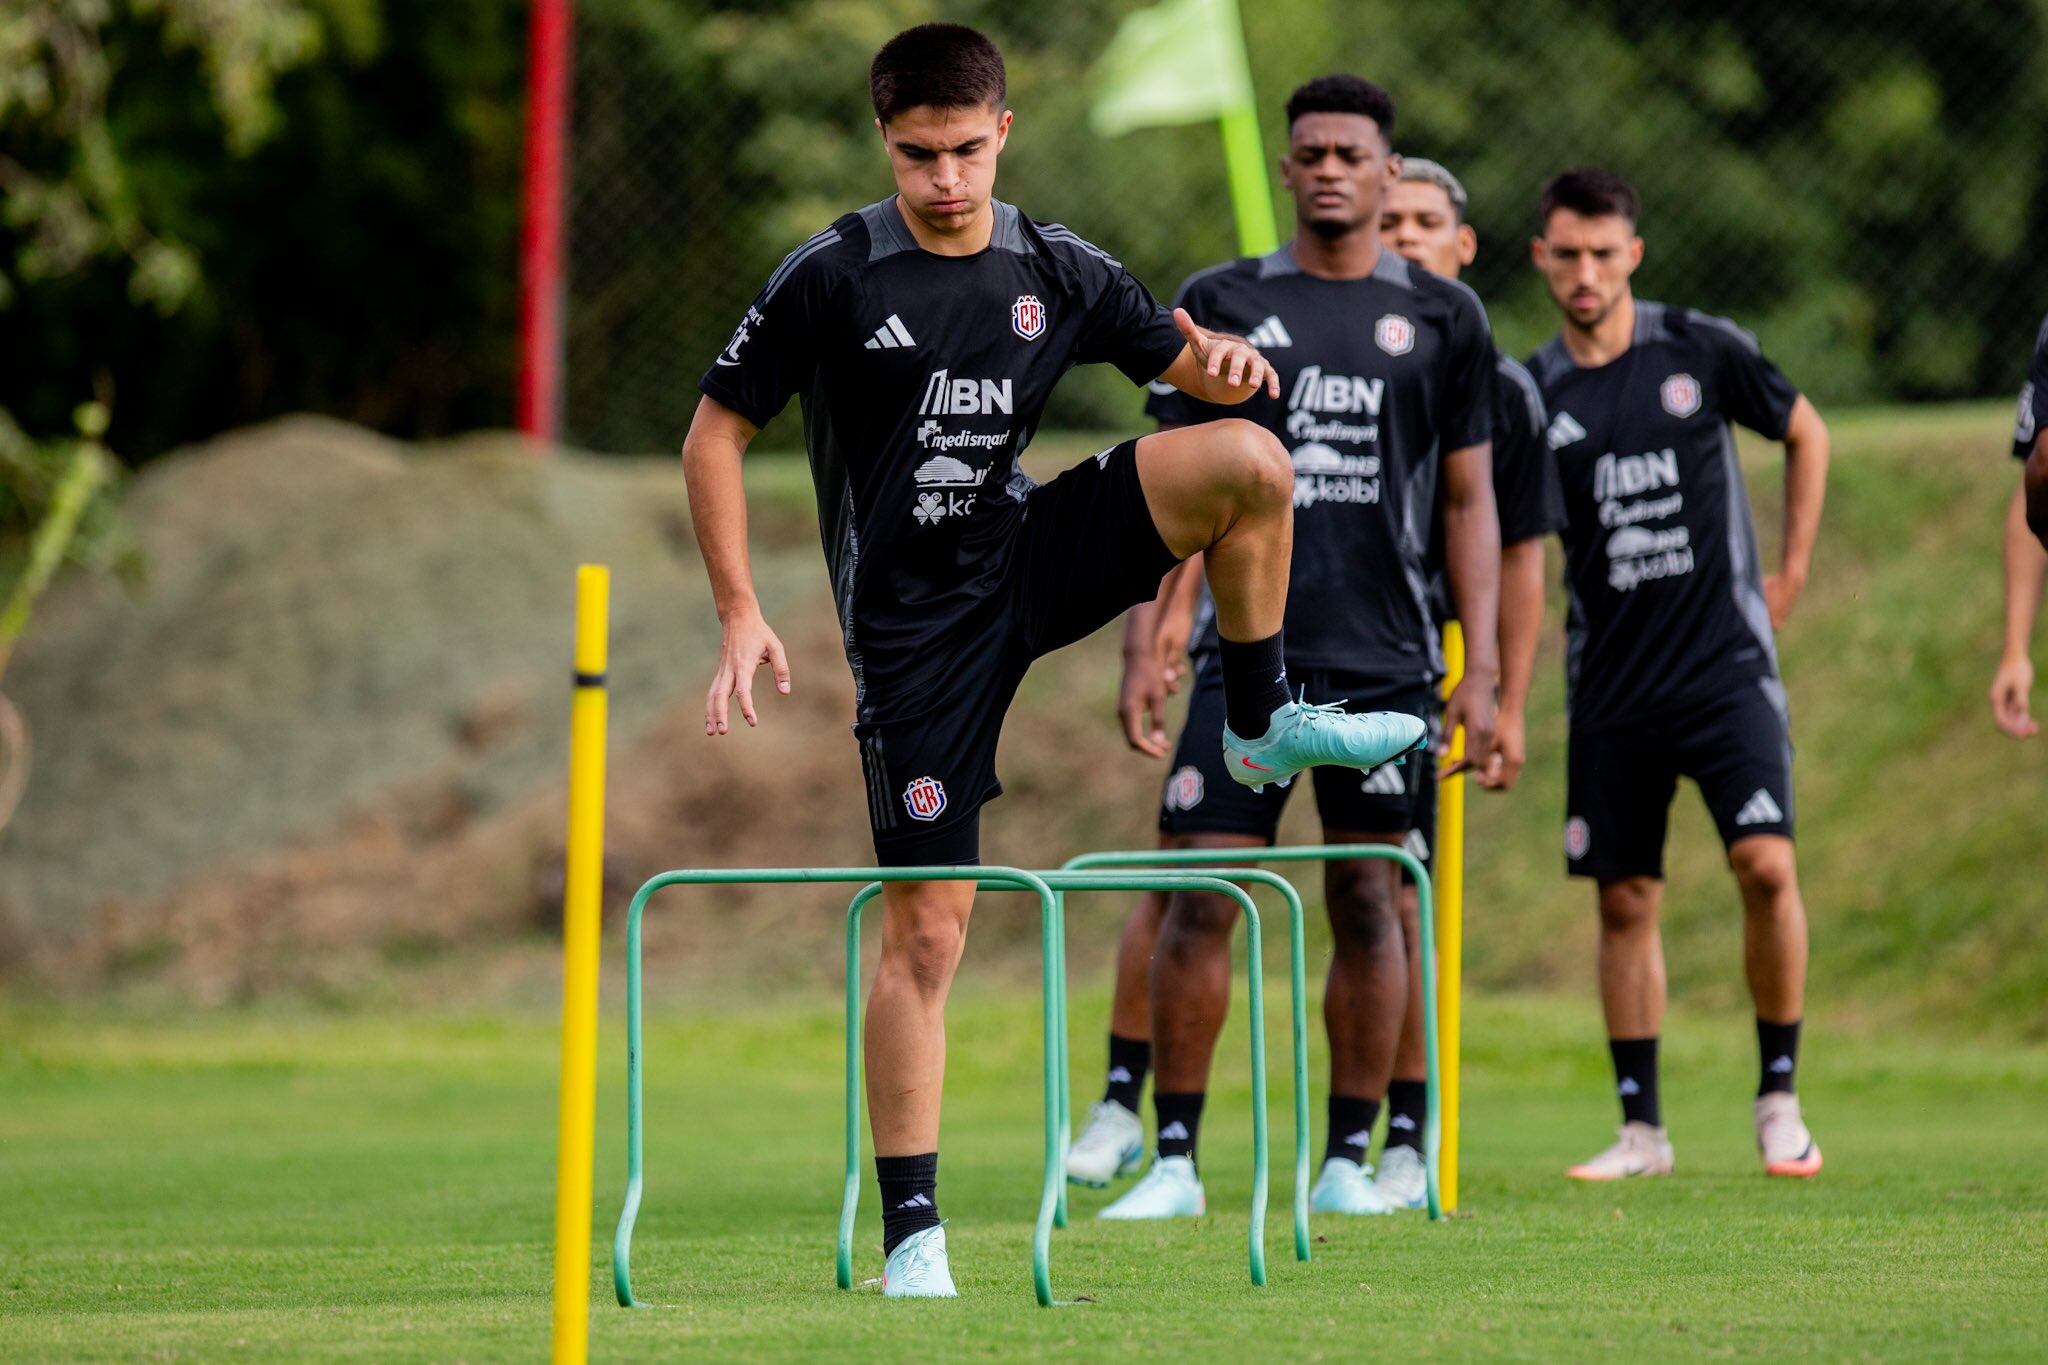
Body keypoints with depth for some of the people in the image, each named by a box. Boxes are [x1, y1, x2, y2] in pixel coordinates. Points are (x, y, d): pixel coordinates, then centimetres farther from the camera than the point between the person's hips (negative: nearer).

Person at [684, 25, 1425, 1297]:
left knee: (1248, 460, -19)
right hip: (915, 623, -3)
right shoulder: (831, 277, -10)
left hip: (1029, 559, 3)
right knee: (927, 927, -7)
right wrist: (742, 612, -12)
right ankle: (913, 1235, 0)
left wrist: (1222, 359, -12)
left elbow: (1182, 358, 14)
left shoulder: (1058, 272, 1)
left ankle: (1264, 722, 1)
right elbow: (716, 436, -4)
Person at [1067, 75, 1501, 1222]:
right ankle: (1173, 1158, 0)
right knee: (1201, 898, -6)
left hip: (1385, 657, 0)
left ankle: (1350, 1158, 10)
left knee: (1369, 901, 2)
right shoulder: (1221, 304, 7)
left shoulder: (1442, 318, 7)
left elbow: (1471, 500, 9)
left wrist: (1482, 667, 2)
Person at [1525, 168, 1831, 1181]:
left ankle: (1779, 1100, -2)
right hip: (1612, 682, 2)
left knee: (1767, 864, -16)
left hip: (1726, 659, -2)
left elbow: (1805, 433, 15)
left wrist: (1791, 569, 9)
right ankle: (1641, 1128, 13)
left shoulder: (1703, 352, -1)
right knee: (1625, 900, 4)